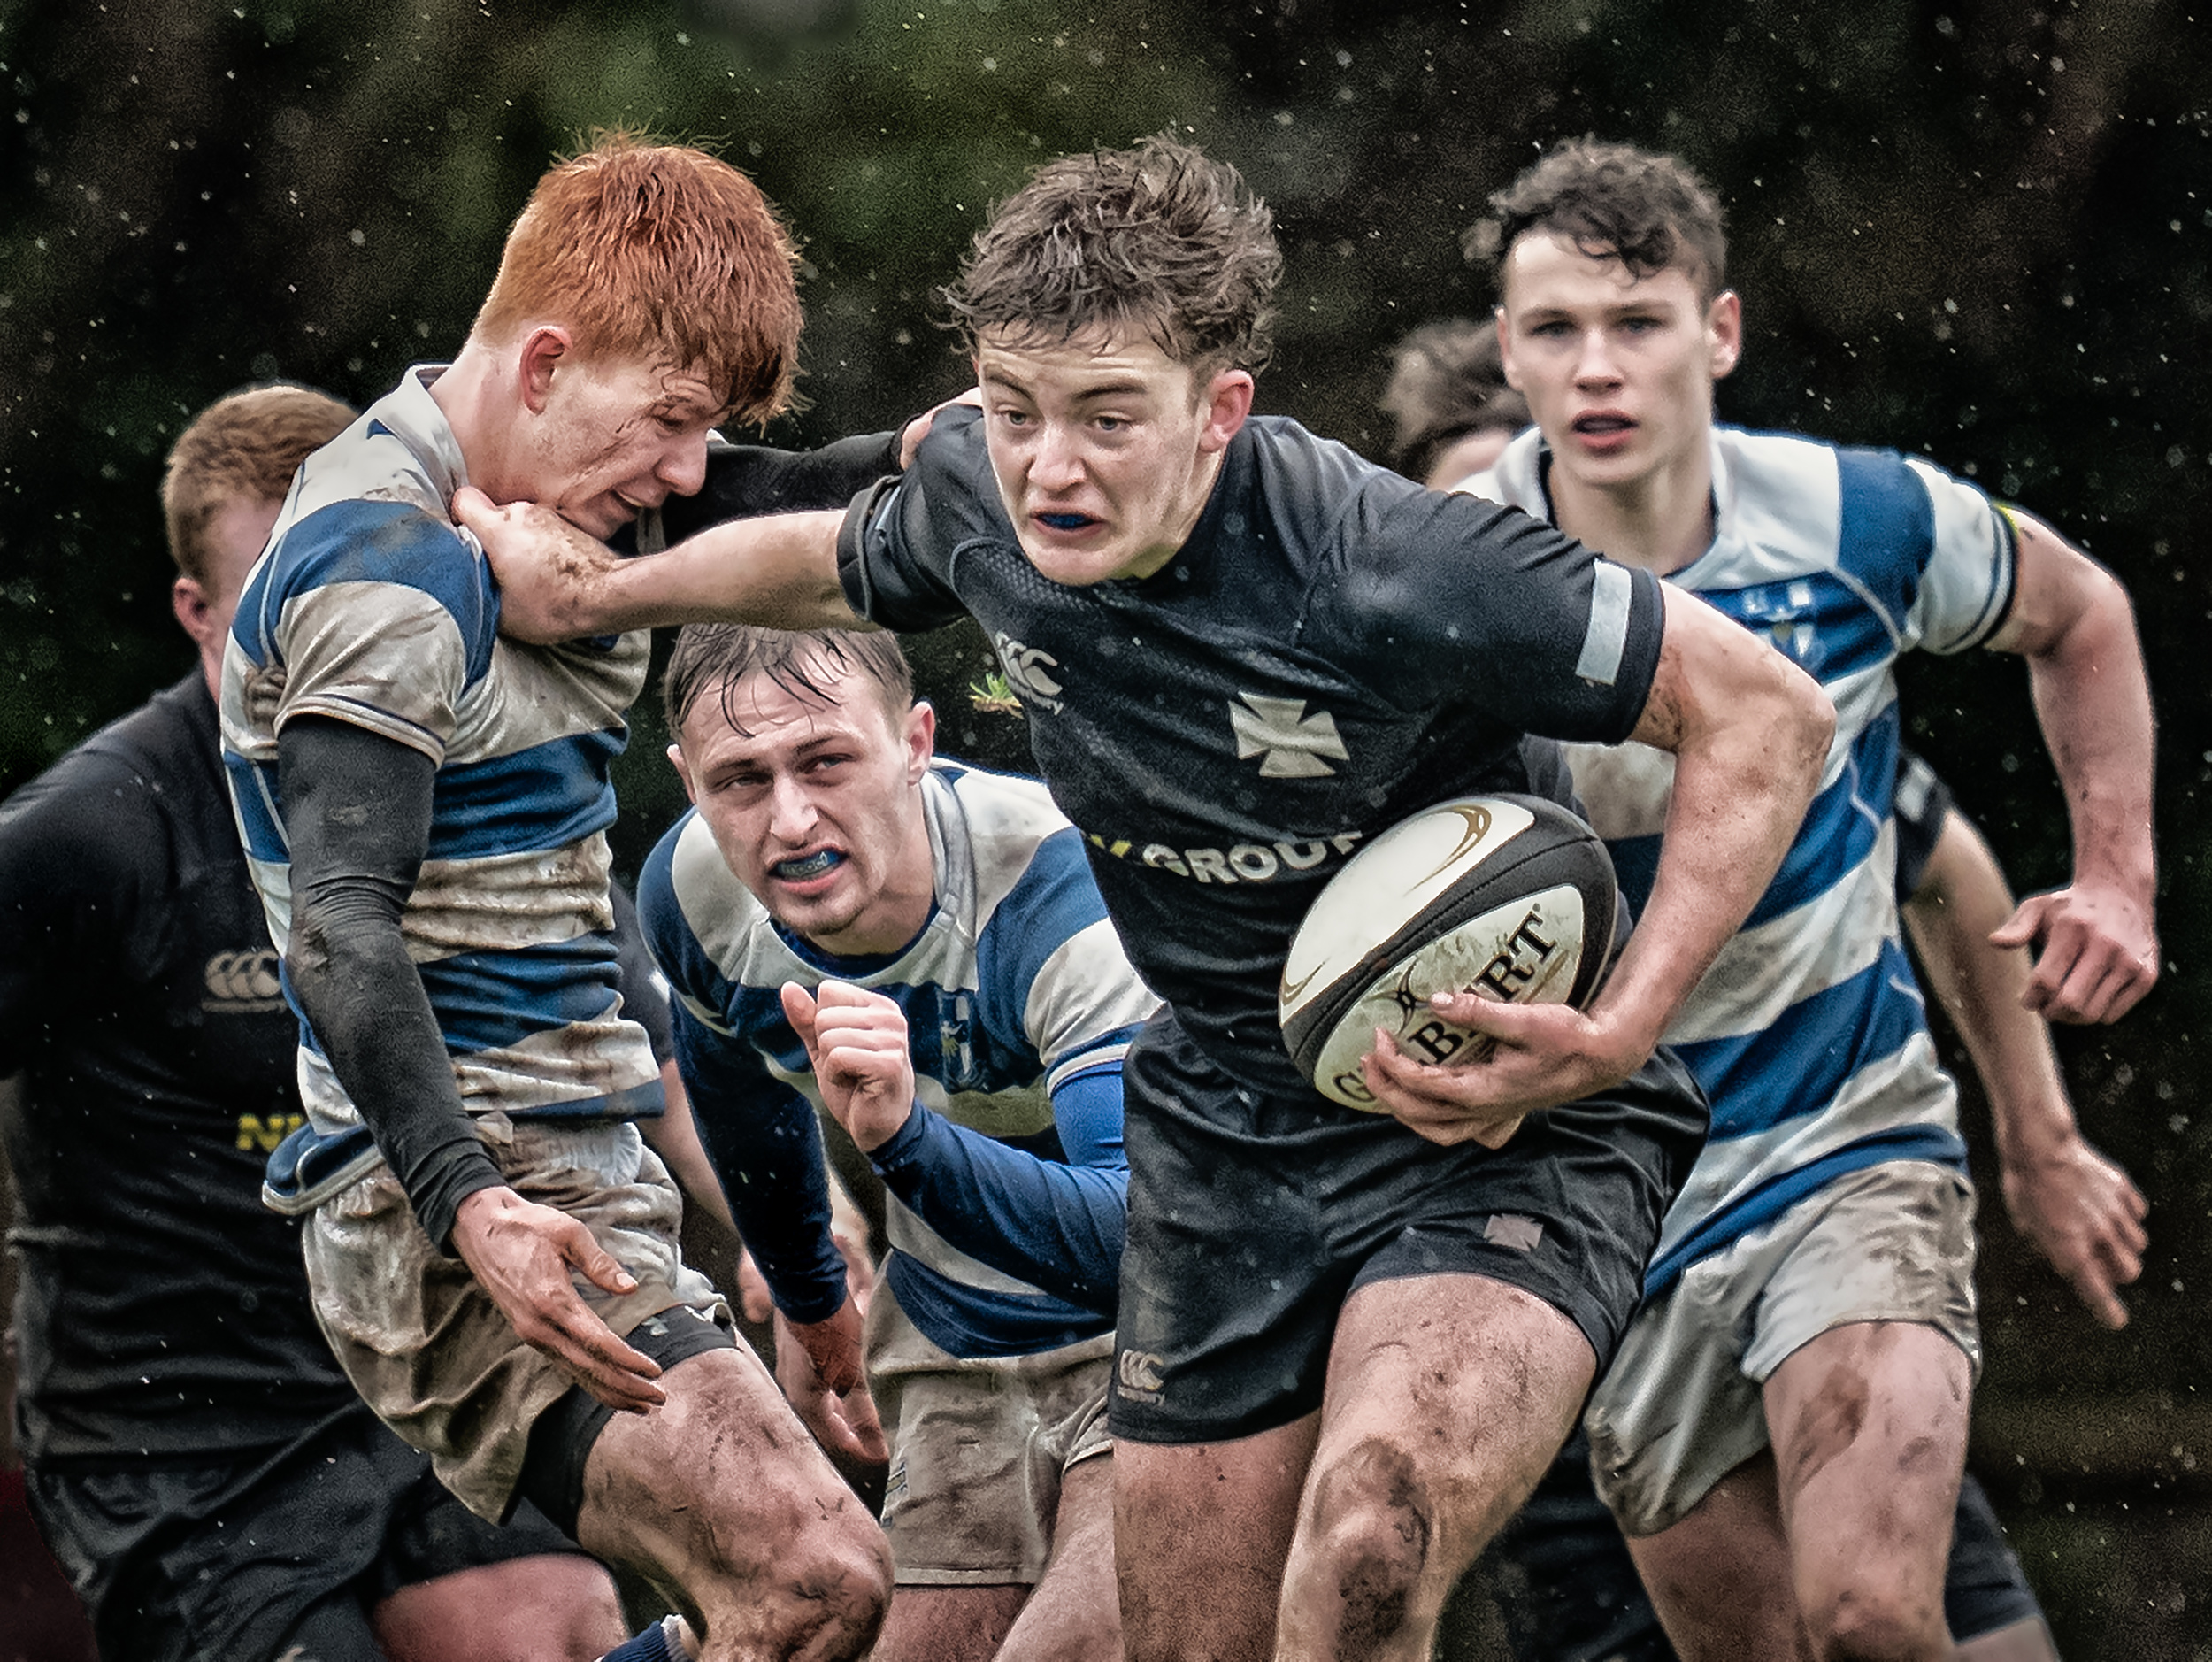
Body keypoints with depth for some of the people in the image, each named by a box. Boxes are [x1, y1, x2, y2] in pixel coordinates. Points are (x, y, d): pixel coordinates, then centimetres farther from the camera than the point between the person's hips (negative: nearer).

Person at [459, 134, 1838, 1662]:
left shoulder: (1385, 573, -28)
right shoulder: (973, 494, -8)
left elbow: (1766, 715, -20)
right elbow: (836, 566, 20)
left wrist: (1611, 1041, -25)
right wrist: (599, 593, 17)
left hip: (1491, 1128, -6)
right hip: (1224, 1121, 7)